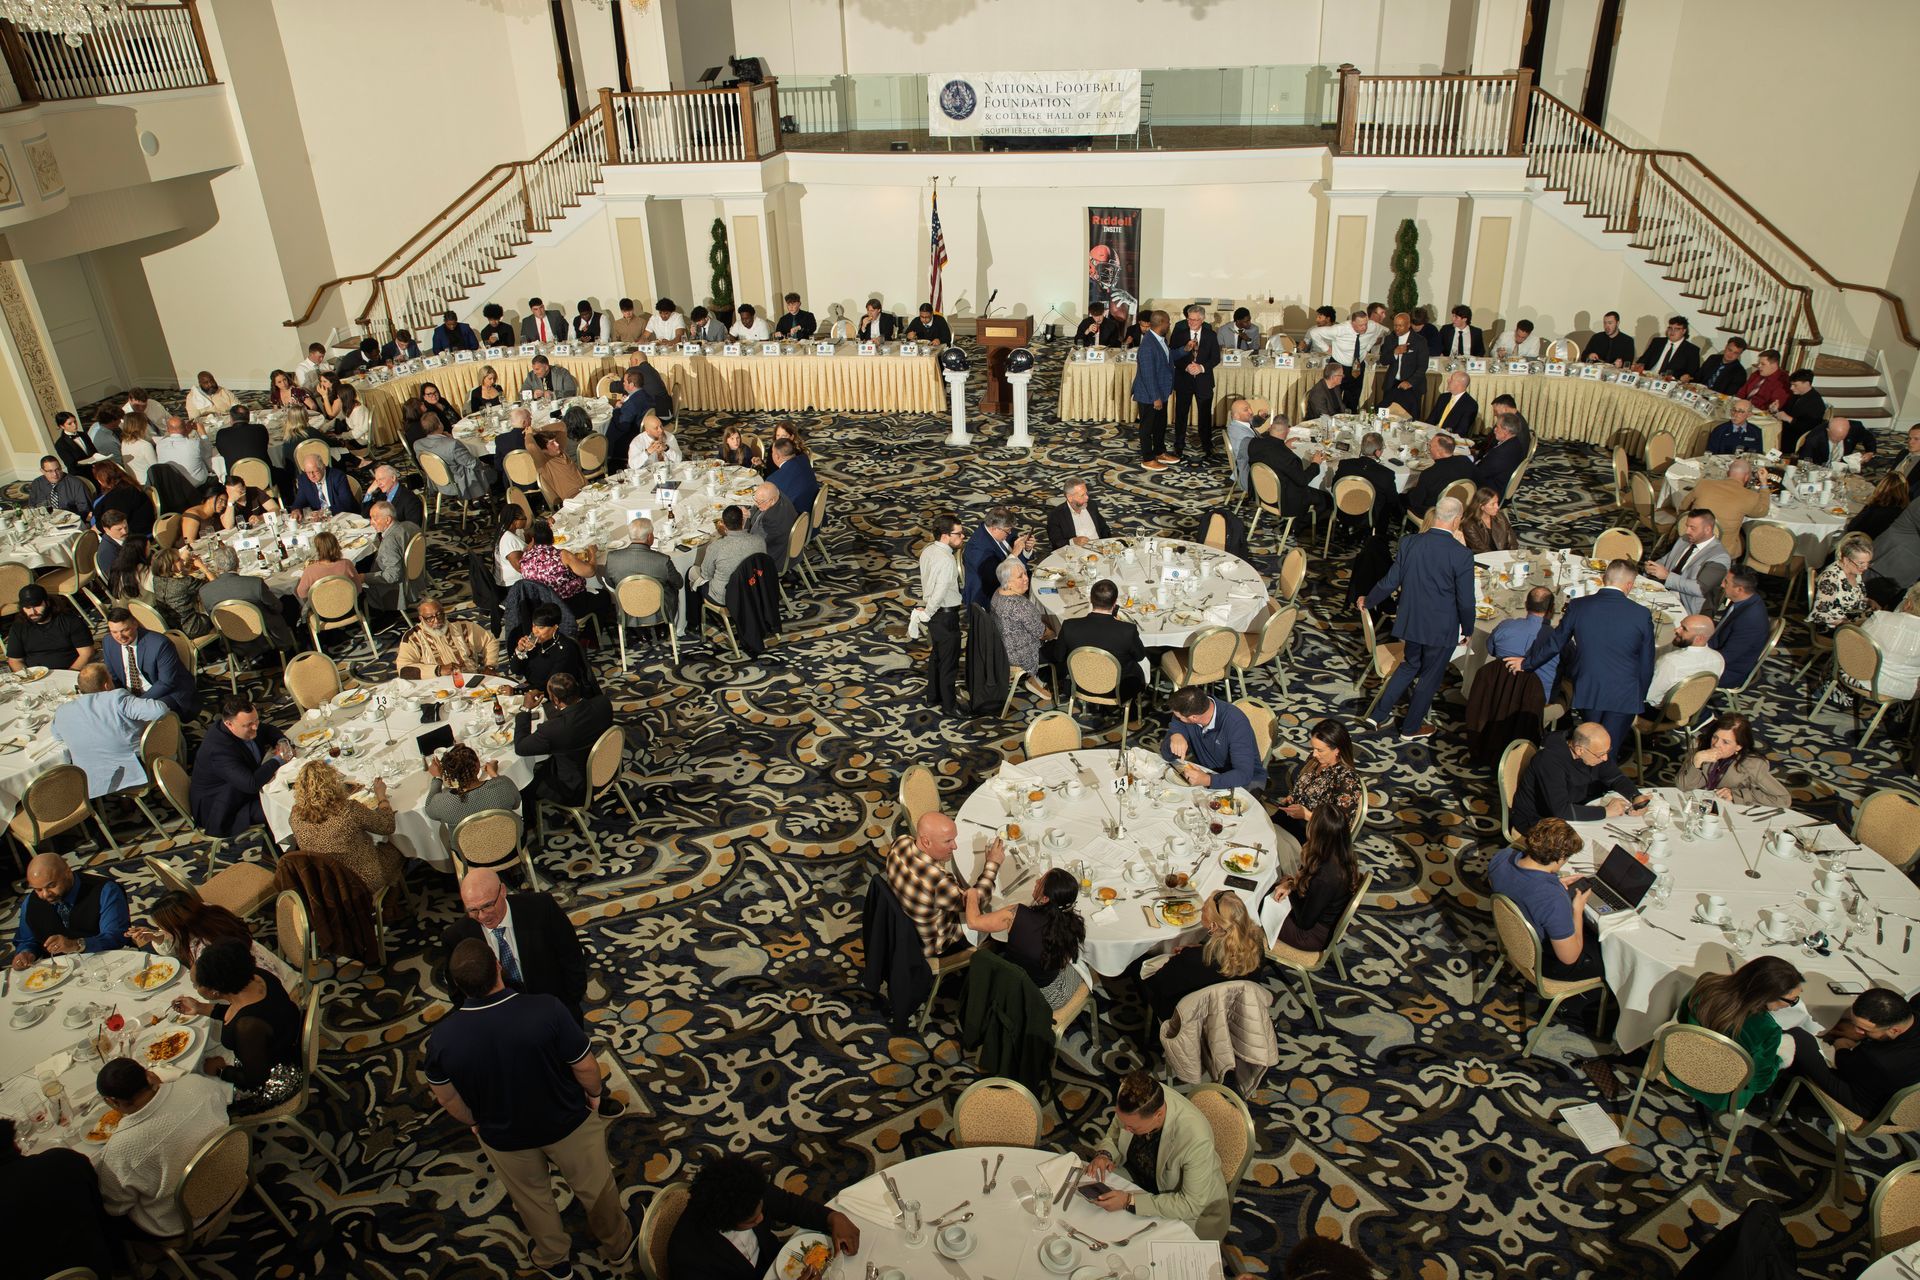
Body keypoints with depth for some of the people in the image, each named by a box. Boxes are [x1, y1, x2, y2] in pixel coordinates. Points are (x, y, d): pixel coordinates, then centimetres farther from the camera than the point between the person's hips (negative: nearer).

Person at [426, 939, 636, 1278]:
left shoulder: (442, 1038, -26)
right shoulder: (545, 1010, -34)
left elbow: (447, 1098, -7)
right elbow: (585, 1066, -21)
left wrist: (474, 1122, 14)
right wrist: (594, 1093, 1)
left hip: (505, 1136, 2)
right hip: (568, 1122, -1)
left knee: (532, 1198, 31)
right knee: (596, 1186, 26)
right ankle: (618, 1247, 50)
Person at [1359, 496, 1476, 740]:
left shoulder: (1409, 542, -10)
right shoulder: (1462, 555, -21)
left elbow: (1390, 582, -4)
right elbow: (1465, 601, -14)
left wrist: (1367, 601, 14)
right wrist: (1467, 630, 4)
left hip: (1411, 622, 4)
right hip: (1442, 629, -4)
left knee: (1410, 665, 26)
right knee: (1430, 676, 16)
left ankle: (1377, 715, 28)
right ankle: (1411, 728, 31)